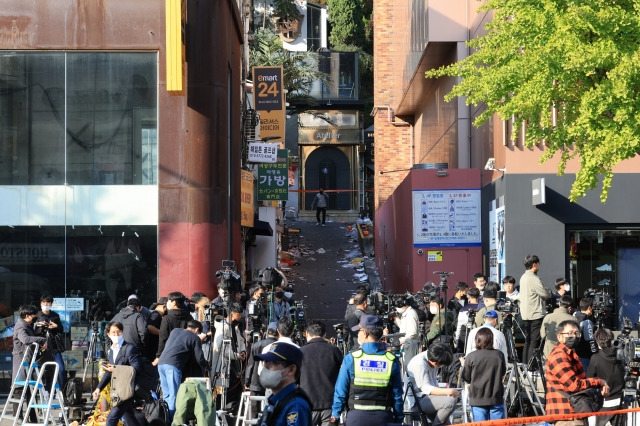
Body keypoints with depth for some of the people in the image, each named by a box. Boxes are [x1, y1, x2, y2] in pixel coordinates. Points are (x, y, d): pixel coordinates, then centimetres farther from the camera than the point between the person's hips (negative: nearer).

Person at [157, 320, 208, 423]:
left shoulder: (175, 331, 24)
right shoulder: (195, 338, 6)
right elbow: (199, 359, 6)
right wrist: (204, 366, 28)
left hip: (161, 363, 7)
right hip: (173, 365, -7)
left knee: (166, 395, 14)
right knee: (174, 395, -3)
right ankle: (171, 420, -8)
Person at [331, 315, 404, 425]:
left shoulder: (351, 359, -4)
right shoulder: (392, 360, -1)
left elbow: (340, 391, -1)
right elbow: (397, 394, 3)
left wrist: (335, 415, 11)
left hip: (357, 416, -1)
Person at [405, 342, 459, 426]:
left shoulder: (432, 359, 5)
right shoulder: (419, 363, -22)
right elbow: (426, 388, -26)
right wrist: (449, 391, -28)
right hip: (417, 400, -10)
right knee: (450, 401, -25)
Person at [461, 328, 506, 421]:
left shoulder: (470, 357, -8)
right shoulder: (499, 355, 0)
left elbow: (466, 378, 0)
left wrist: (464, 365, 17)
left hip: (477, 399, -2)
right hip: (496, 398, 2)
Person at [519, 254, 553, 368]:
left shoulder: (523, 277, 12)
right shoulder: (533, 279, -18)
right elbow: (546, 295, -16)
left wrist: (546, 292, 11)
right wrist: (549, 291, 6)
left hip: (525, 314, 9)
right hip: (536, 314, -9)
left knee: (528, 340, 14)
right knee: (535, 341, -6)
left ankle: (525, 364, 17)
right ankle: (532, 366, -7)